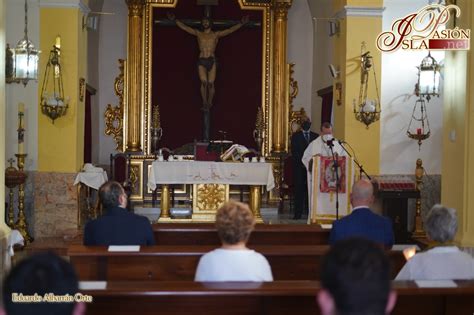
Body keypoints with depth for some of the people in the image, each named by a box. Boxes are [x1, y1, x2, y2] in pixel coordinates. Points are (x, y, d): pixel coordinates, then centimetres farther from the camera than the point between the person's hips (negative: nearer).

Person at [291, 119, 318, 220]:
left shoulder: (315, 136, 12)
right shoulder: (296, 136, 7)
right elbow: (294, 151, 0)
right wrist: (301, 162, -11)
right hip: (299, 166, -1)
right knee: (299, 189, -3)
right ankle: (298, 213, -2)